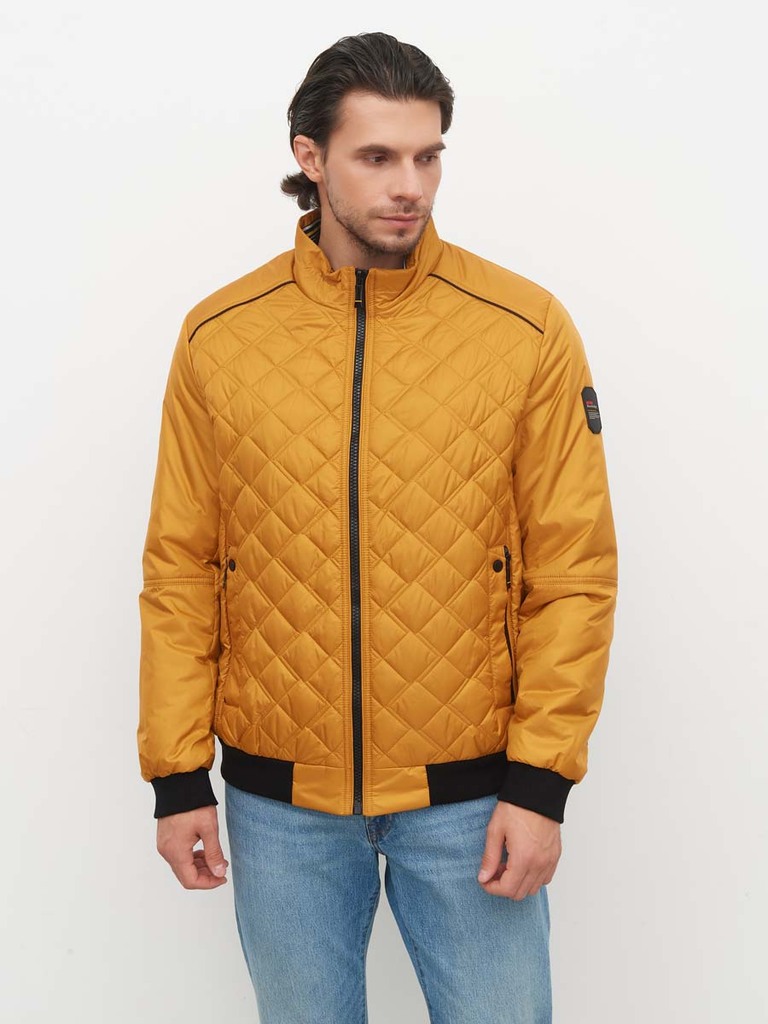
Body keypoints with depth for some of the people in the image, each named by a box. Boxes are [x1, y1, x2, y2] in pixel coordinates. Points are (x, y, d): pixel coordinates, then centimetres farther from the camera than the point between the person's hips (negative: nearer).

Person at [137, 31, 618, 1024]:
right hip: (278, 799, 2)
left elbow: (575, 570, -6)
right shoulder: (219, 337, -2)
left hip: (469, 792, -1)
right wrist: (177, 776, 1)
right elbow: (180, 569, 2)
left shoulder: (527, 329, -7)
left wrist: (541, 781, -8)